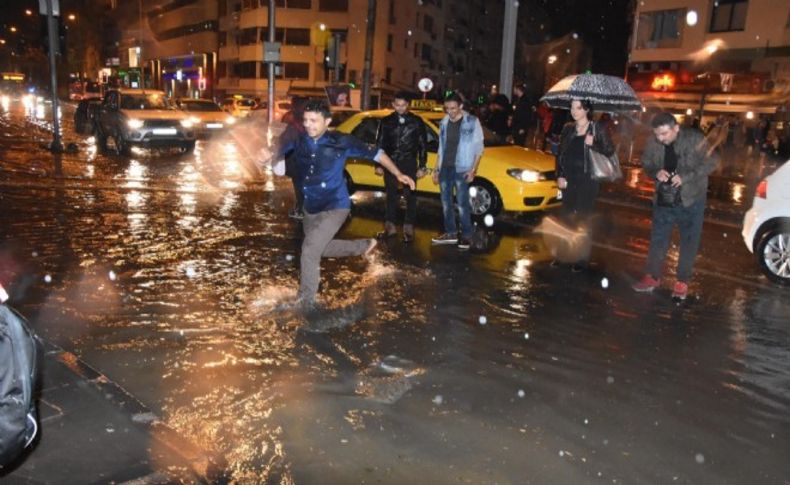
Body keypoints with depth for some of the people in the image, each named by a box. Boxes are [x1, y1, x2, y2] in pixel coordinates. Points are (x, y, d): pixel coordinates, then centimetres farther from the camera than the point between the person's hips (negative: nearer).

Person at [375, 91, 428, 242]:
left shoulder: (416, 121, 1)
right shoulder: (387, 121, 4)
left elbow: (422, 145, 3)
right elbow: (380, 144, 8)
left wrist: (422, 166, -1)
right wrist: (379, 165, 5)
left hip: (409, 164, -2)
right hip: (391, 163, 2)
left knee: (410, 196, 0)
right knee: (391, 196, 9)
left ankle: (408, 228, 9)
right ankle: (390, 226, 18)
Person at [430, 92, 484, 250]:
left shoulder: (472, 122, -5)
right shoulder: (444, 123, 10)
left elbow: (479, 148, -4)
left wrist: (473, 169, -12)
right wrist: (437, 169, 13)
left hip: (461, 169, -5)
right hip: (445, 168, 6)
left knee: (462, 203, -8)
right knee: (446, 202, 8)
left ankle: (466, 235, 1)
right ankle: (450, 233, 18)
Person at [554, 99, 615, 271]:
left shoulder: (598, 129, -2)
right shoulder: (568, 128, 10)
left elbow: (610, 151, -2)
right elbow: (560, 153, 12)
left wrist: (593, 145, -17)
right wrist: (560, 176, 3)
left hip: (587, 181, -4)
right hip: (568, 180, 4)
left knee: (583, 219, -1)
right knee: (567, 217, 10)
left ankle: (582, 258, 8)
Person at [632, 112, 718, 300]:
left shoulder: (695, 139, -17)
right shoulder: (653, 142, -8)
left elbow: (711, 162, -11)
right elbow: (646, 164, 5)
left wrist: (685, 177, -23)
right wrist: (656, 172, -17)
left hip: (690, 200, -3)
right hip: (664, 199, 3)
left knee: (689, 241, 7)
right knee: (658, 239, 11)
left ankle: (682, 282, 19)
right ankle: (652, 276, 25)